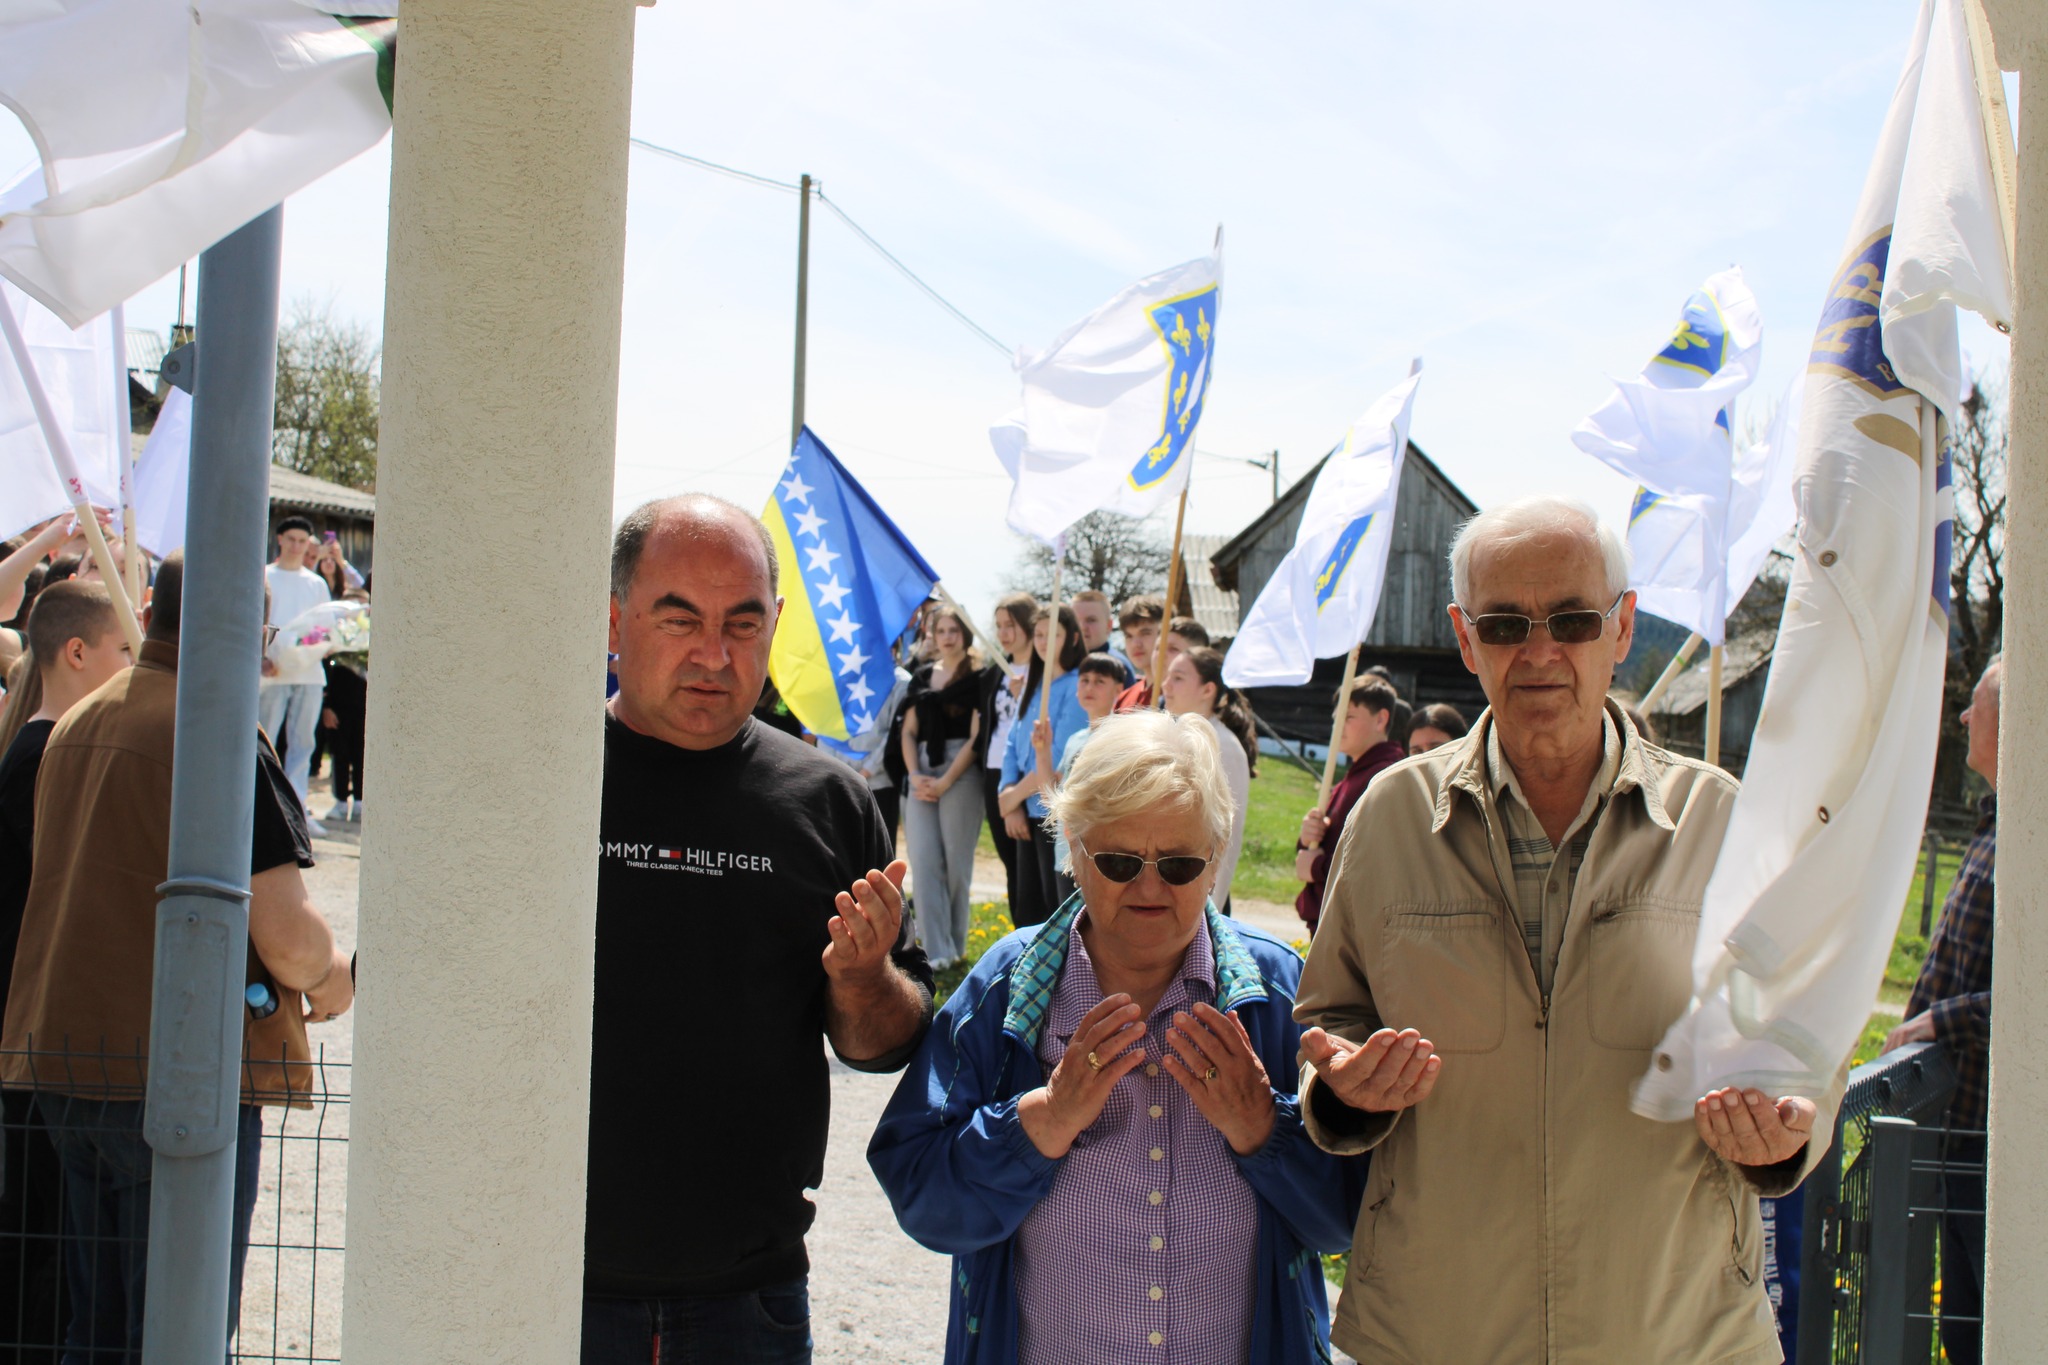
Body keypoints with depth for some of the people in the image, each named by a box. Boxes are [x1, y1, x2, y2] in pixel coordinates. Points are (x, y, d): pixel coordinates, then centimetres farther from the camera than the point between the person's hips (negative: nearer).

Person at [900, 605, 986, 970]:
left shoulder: (978, 677, -1)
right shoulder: (921, 678, 15)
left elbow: (976, 736, -7)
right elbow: (909, 732, 13)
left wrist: (945, 782, -11)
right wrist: (915, 775, -2)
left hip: (961, 772, -5)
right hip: (923, 774, 5)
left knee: (955, 860, -1)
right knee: (923, 860, -4)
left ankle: (954, 945, 11)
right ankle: (936, 950, -3)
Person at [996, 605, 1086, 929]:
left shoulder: (1076, 687, -10)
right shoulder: (1033, 685, 15)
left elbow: (1061, 757, -15)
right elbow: (1013, 745, 14)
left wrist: (1016, 794, -7)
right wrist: (1010, 797, 0)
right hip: (1027, 813, 8)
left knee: (1058, 906, -4)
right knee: (1027, 908, 11)